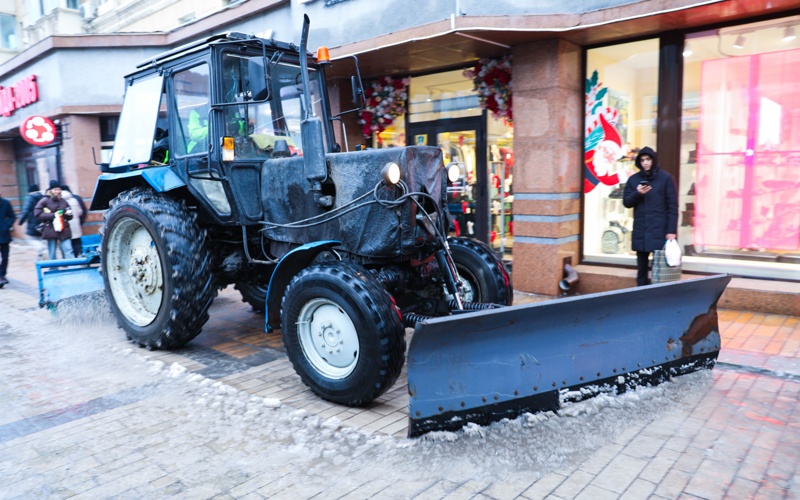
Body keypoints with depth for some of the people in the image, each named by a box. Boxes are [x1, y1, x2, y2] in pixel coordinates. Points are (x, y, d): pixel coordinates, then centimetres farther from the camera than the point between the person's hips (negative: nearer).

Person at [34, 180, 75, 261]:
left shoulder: (63, 201, 13)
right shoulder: (44, 201, 0)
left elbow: (69, 217, 24)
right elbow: (38, 213, -9)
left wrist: (69, 214, 0)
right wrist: (53, 215, -14)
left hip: (64, 230, 3)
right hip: (51, 230, -2)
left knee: (68, 252, -6)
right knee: (52, 255, 5)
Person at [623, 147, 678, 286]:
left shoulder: (666, 178, 0)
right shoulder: (633, 179, 9)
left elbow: (672, 206, -3)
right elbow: (626, 202, 9)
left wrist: (671, 230, -10)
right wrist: (637, 193, -11)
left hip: (660, 231, -3)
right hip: (640, 231, 3)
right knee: (641, 266, 9)